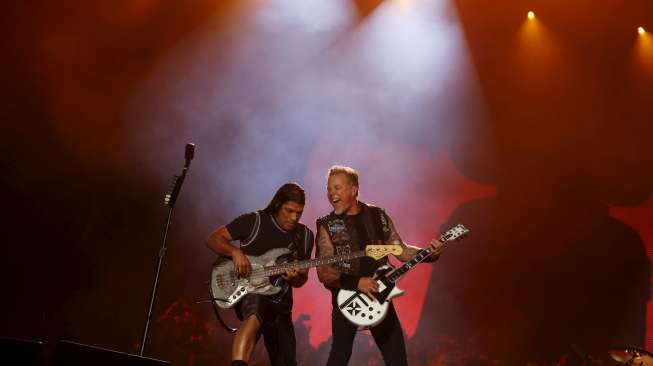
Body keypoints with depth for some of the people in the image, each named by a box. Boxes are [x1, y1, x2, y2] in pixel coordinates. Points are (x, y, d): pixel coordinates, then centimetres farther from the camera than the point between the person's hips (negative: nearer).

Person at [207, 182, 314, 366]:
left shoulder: (305, 236, 6)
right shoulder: (253, 221, -6)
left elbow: (302, 278, 13)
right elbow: (214, 238, -4)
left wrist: (295, 278, -11)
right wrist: (235, 252, -23)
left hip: (280, 303, 6)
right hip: (249, 292, -5)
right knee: (254, 316, -41)